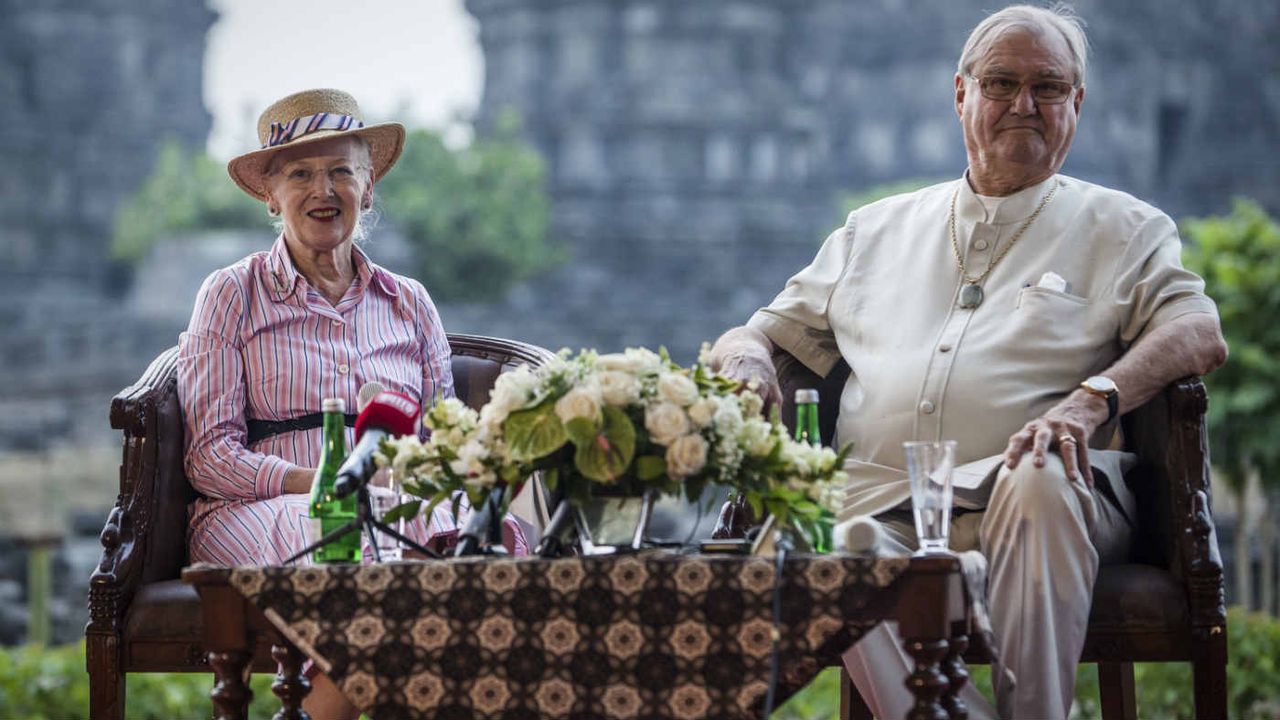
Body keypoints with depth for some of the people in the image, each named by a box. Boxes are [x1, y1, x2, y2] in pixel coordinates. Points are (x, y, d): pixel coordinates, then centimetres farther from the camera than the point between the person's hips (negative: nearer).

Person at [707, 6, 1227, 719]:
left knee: (1040, 479, -38)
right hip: (880, 507, 2)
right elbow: (764, 333, 31)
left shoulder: (1121, 228, 18)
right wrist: (747, 360, 4)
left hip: (1021, 506, -2)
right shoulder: (877, 230, 28)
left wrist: (1091, 399, -19)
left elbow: (1200, 333, 0)